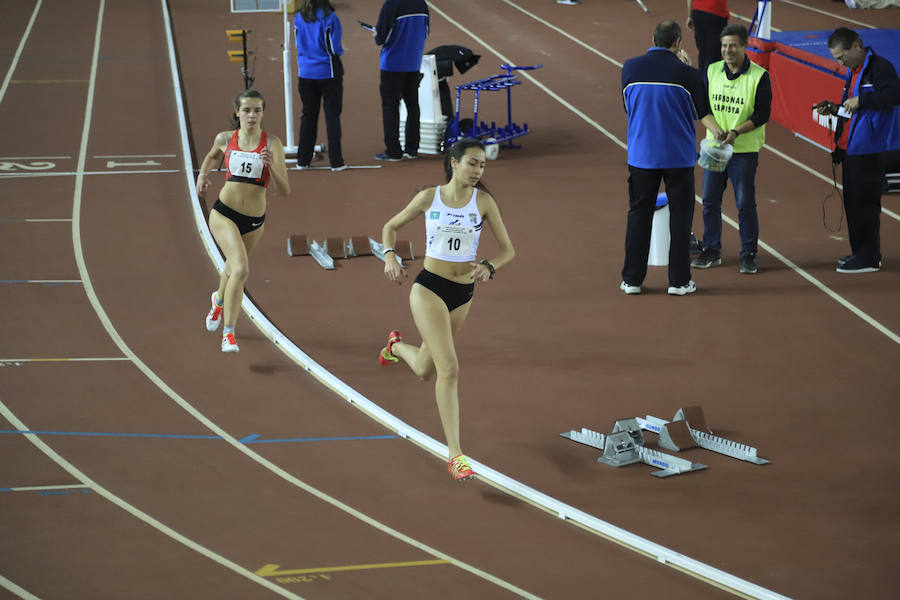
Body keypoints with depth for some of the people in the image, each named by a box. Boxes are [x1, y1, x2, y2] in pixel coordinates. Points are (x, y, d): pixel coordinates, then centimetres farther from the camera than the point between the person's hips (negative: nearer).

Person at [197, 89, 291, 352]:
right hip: (224, 213, -2)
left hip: (255, 221, 2)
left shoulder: (272, 144, -10)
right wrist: (203, 173, 6)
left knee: (234, 267, 25)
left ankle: (220, 300, 60)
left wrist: (271, 165, -29)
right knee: (241, 269, -24)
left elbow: (285, 190, -14)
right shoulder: (225, 139, -3)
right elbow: (212, 156, 23)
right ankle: (228, 333, -19)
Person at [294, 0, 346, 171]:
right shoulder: (330, 18, -14)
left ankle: (303, 160, 16)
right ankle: (336, 161, 2)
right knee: (332, 115, 3)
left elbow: (298, 45, 9)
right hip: (328, 73, -4)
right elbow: (335, 48, -11)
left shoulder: (299, 18, 0)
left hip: (306, 74, 4)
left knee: (308, 116, 14)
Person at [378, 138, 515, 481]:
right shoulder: (429, 198, -3)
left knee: (425, 371, 19)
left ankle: (397, 347, 56)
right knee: (449, 368, -17)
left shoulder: (483, 201, -1)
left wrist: (489, 268, -20)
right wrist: (390, 257, -7)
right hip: (429, 288, -4)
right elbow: (391, 226, 12)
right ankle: (455, 456, -16)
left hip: (463, 294, 4)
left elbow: (507, 250, 1)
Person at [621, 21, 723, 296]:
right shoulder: (686, 74, -10)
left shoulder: (630, 68, -1)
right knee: (679, 215, 6)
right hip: (678, 157, -2)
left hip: (641, 156, 2)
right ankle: (679, 281, 7)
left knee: (639, 214, 9)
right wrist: (717, 131, 19)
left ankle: (632, 279, 10)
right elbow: (703, 112, 1)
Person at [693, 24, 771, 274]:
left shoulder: (759, 76, -8)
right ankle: (711, 251, 19)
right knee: (710, 201, 7)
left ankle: (749, 254, 9)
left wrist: (735, 132, -20)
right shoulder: (712, 71, 4)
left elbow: (762, 114, -9)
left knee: (745, 204, -1)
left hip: (744, 150, -4)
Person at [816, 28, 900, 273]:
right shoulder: (855, 71, 18)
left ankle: (868, 258, -1)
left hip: (869, 149, -10)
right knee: (852, 201, 14)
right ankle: (860, 252, 23)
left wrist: (860, 101, -26)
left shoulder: (880, 67, -13)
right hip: (850, 147, 10)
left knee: (864, 202, -6)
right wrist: (834, 109, 9)